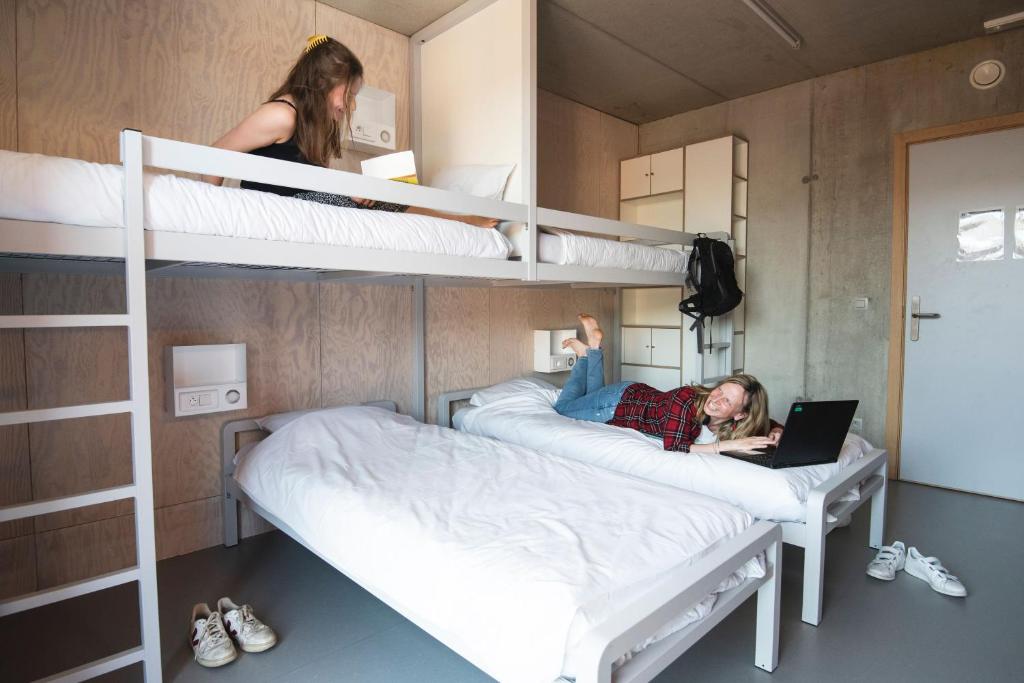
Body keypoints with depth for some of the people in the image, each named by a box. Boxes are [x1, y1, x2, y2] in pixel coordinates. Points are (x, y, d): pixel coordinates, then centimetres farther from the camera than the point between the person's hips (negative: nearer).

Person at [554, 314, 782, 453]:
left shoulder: (734, 425, -24)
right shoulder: (687, 399, -42)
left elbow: (772, 425, -10)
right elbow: (672, 447, -48)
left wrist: (775, 433, -34)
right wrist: (729, 445, -50)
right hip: (621, 399, -5)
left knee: (592, 396, 33)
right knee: (562, 408, 19)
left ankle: (594, 348, 35)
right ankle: (588, 352, 28)